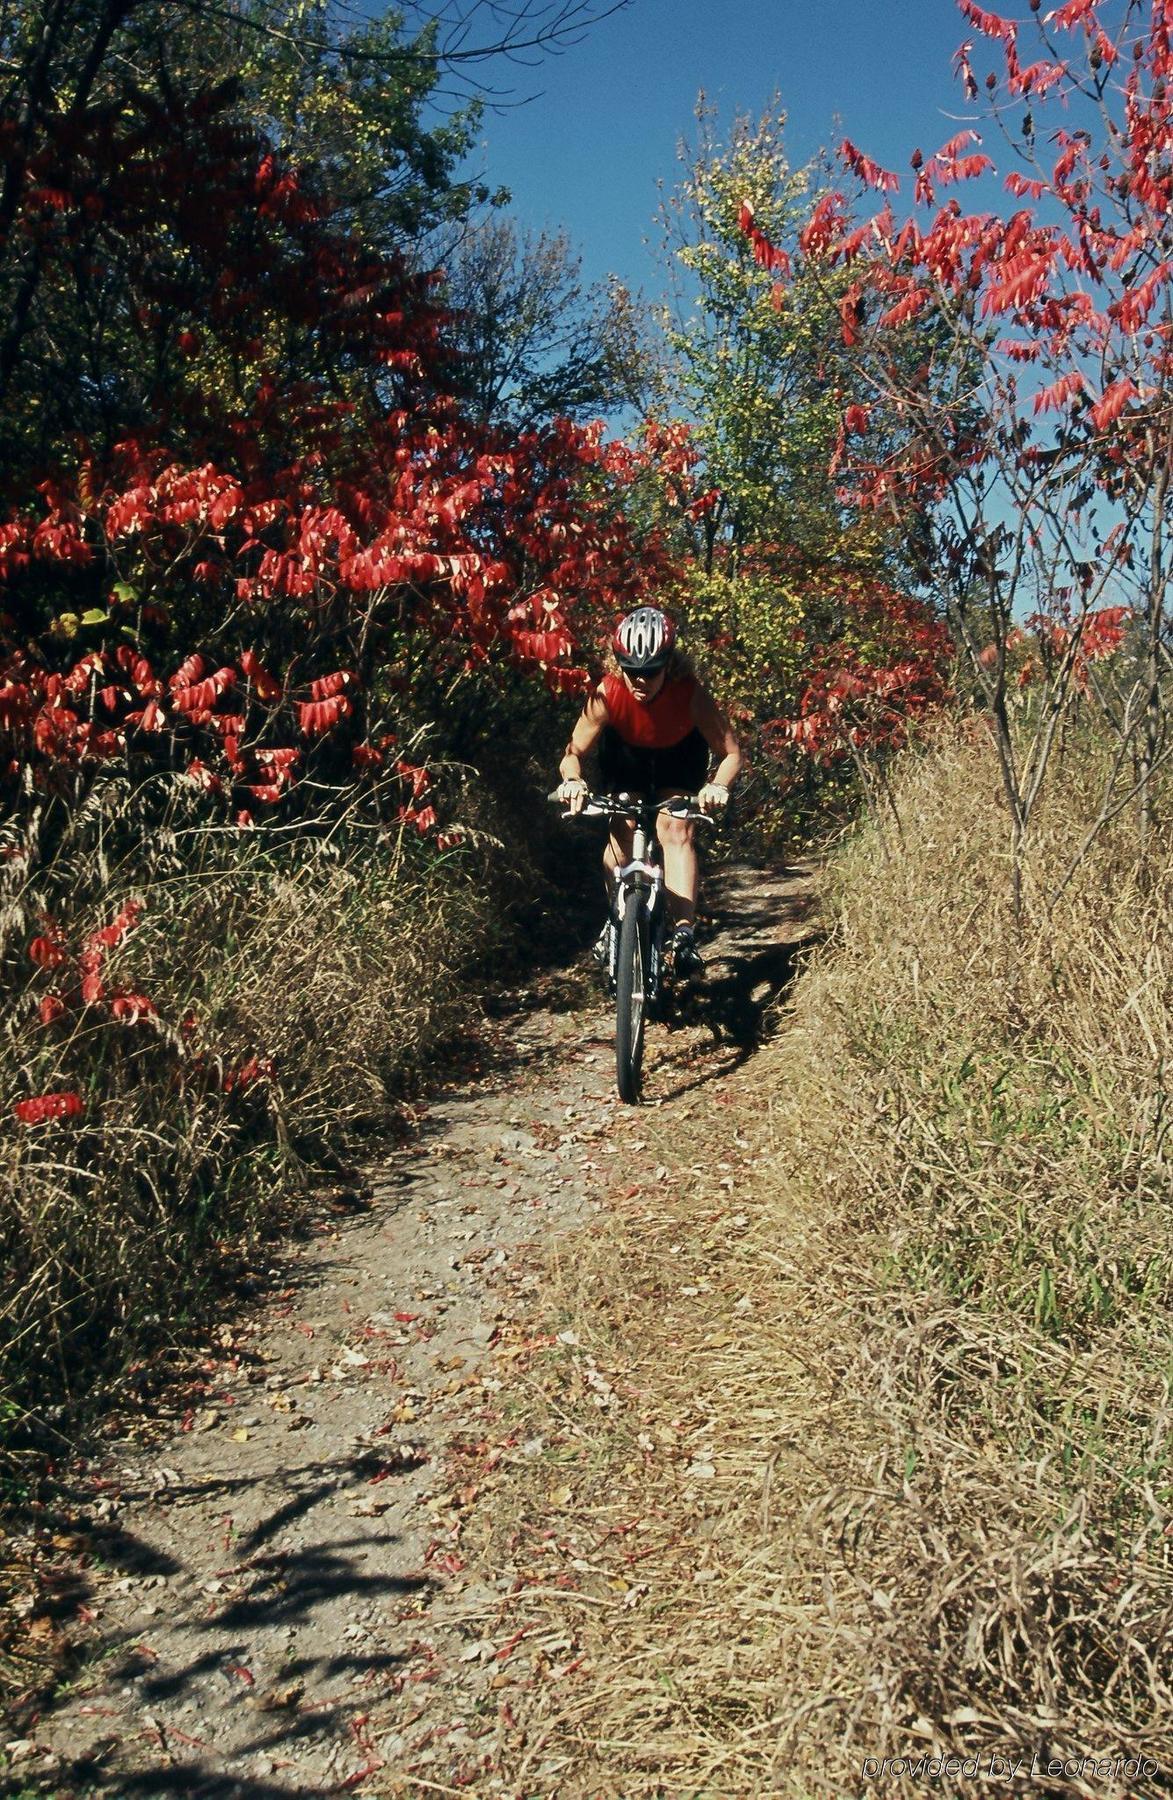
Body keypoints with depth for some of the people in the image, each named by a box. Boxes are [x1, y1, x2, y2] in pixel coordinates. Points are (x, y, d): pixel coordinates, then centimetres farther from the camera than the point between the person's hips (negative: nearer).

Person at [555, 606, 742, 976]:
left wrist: (718, 786, -51)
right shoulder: (607, 693, -35)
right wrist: (572, 780, -49)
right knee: (622, 833, -11)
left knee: (676, 830, -18)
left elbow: (730, 751, -31)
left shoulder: (690, 692, -37)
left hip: (679, 753, -1)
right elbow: (574, 751, -27)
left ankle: (683, 931, -19)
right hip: (625, 751, 1)